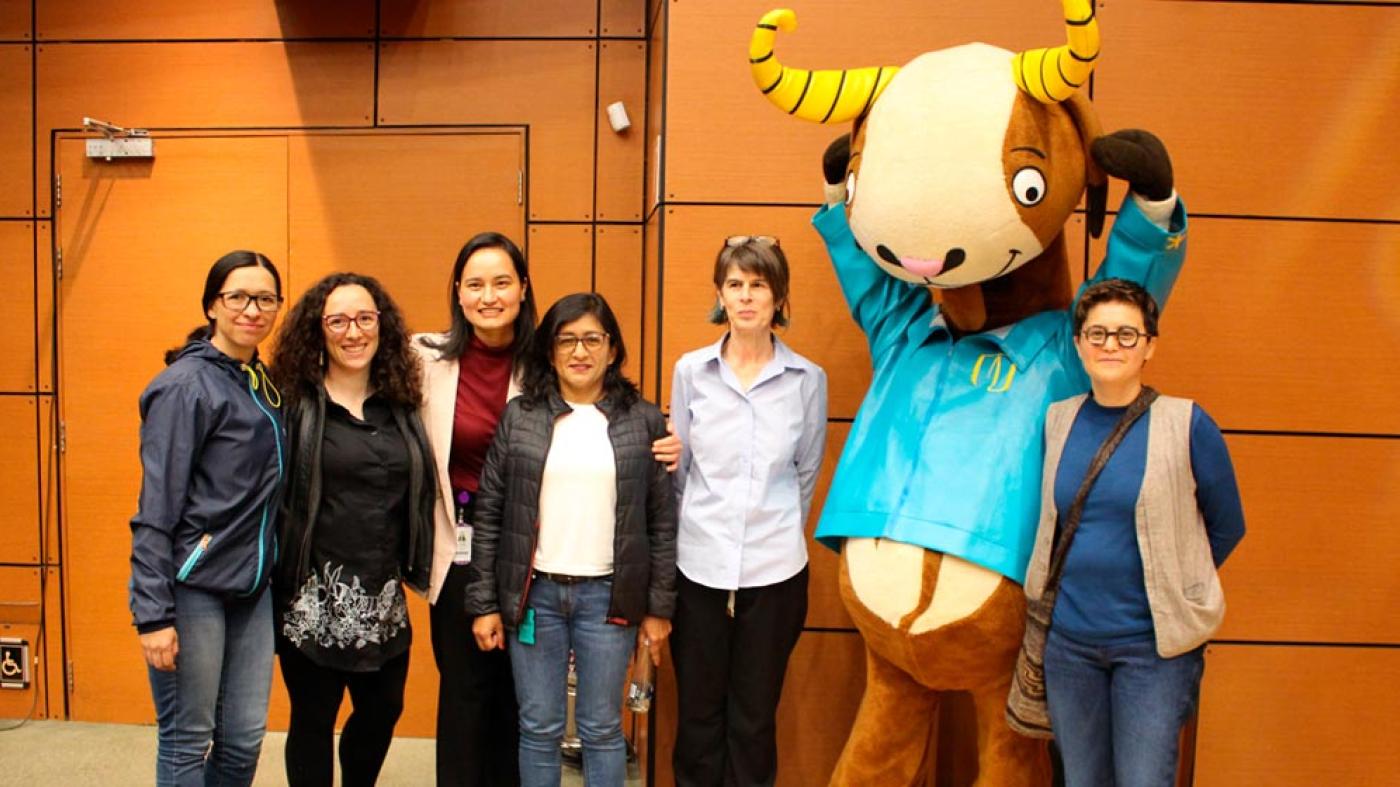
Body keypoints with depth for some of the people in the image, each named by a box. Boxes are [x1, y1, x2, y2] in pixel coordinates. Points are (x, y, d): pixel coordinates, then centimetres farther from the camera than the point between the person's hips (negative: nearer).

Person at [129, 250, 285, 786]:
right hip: (191, 584, -7)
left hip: (251, 583, 7)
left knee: (245, 738, 11)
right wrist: (153, 613, -17)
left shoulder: (261, 382, 11)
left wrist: (273, 571, 10)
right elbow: (156, 507, -14)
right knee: (188, 739, 5)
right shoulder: (186, 385, -11)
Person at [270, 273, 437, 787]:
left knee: (383, 710, 17)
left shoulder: (400, 405, 7)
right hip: (315, 596, -4)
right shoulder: (292, 403, -6)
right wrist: (275, 580, -10)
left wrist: (413, 567, 6)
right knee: (314, 718, 9)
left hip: (383, 596, 5)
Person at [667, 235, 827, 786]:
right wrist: (700, 530, 12)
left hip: (774, 572, -1)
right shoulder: (690, 371, 0)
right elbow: (677, 468, 9)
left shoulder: (808, 379, -2)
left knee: (754, 720, 11)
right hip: (698, 567, 1)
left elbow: (807, 473, 8)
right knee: (698, 716, 12)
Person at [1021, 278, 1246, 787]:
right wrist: (1082, 579, 9)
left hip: (1153, 642, -3)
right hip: (1068, 639, 4)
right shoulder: (1058, 420, 2)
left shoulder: (1186, 424, -9)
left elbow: (1227, 528, 2)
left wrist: (1172, 584, 5)